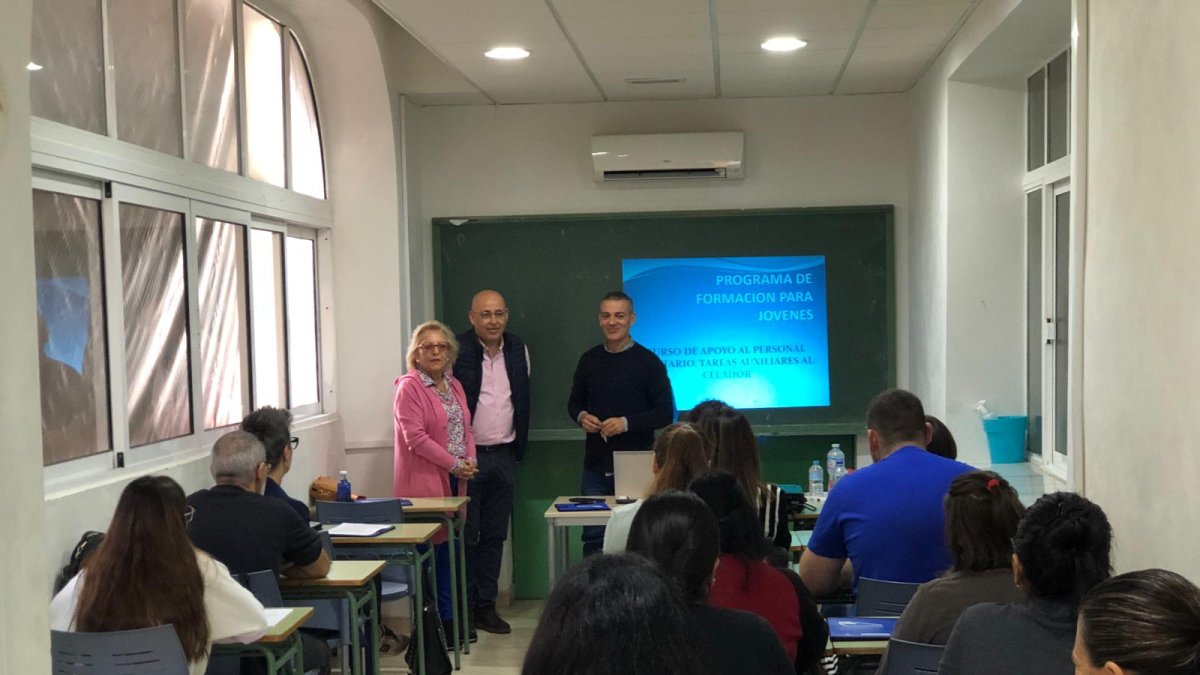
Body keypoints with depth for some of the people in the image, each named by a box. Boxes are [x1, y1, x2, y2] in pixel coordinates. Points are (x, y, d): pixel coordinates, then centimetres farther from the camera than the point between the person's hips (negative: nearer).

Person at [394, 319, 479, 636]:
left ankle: (448, 618, 20)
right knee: (429, 552, -5)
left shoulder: (454, 386, 16)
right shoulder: (409, 387, -8)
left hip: (454, 480, 7)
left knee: (448, 550, 11)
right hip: (424, 482, -7)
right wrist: (454, 464, -13)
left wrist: (470, 460, 2)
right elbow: (415, 437, -14)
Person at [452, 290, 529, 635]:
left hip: (503, 456, 5)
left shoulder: (518, 350, 8)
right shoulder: (457, 351, -10)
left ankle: (486, 606, 19)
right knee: (465, 536, 0)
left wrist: (519, 447, 14)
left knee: (494, 535, 10)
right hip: (466, 456, -5)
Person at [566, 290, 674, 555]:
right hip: (596, 464, 3)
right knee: (593, 538, 8)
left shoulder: (648, 362, -6)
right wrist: (581, 417, -6)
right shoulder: (589, 359, 7)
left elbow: (666, 413, -7)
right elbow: (574, 402, 17)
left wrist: (627, 423, -19)